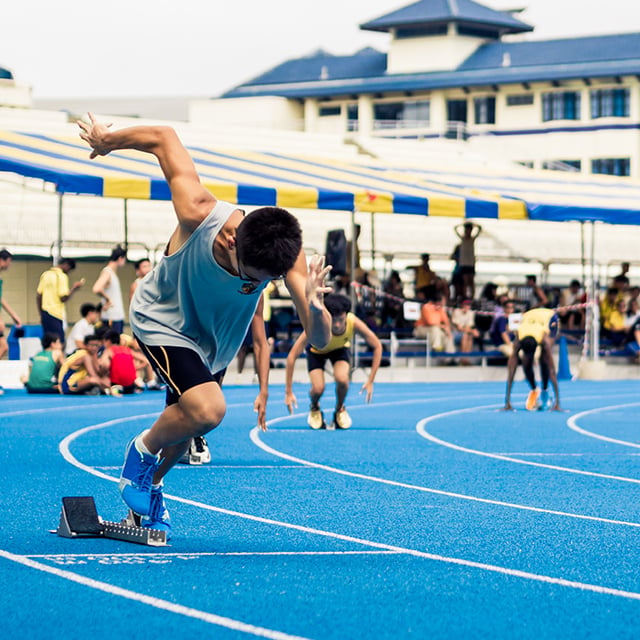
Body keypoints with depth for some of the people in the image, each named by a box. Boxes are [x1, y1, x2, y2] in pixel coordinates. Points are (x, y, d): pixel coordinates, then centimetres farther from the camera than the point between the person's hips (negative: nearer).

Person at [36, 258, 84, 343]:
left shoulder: (45, 274, 13)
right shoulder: (62, 276, -9)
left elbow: (38, 296, 14)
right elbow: (64, 298, -14)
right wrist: (74, 288, -2)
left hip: (45, 312, 7)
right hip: (56, 314, -7)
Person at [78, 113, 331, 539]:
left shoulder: (287, 256, -33)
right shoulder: (199, 215, -40)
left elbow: (320, 340, -37)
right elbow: (164, 138, -25)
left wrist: (315, 307, -60)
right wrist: (105, 142, -7)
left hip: (214, 338, 4)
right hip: (162, 319, -4)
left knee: (187, 424, 16)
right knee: (207, 410, -25)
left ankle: (150, 486, 46)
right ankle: (142, 451, 5)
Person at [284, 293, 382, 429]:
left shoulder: (353, 323, -36)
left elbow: (377, 346, -20)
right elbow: (292, 356, -36)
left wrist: (370, 381, -24)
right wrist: (289, 392, -35)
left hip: (340, 348, 1)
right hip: (316, 350, -1)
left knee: (342, 379, -29)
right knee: (318, 389, -22)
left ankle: (340, 409, 5)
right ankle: (314, 409, 16)